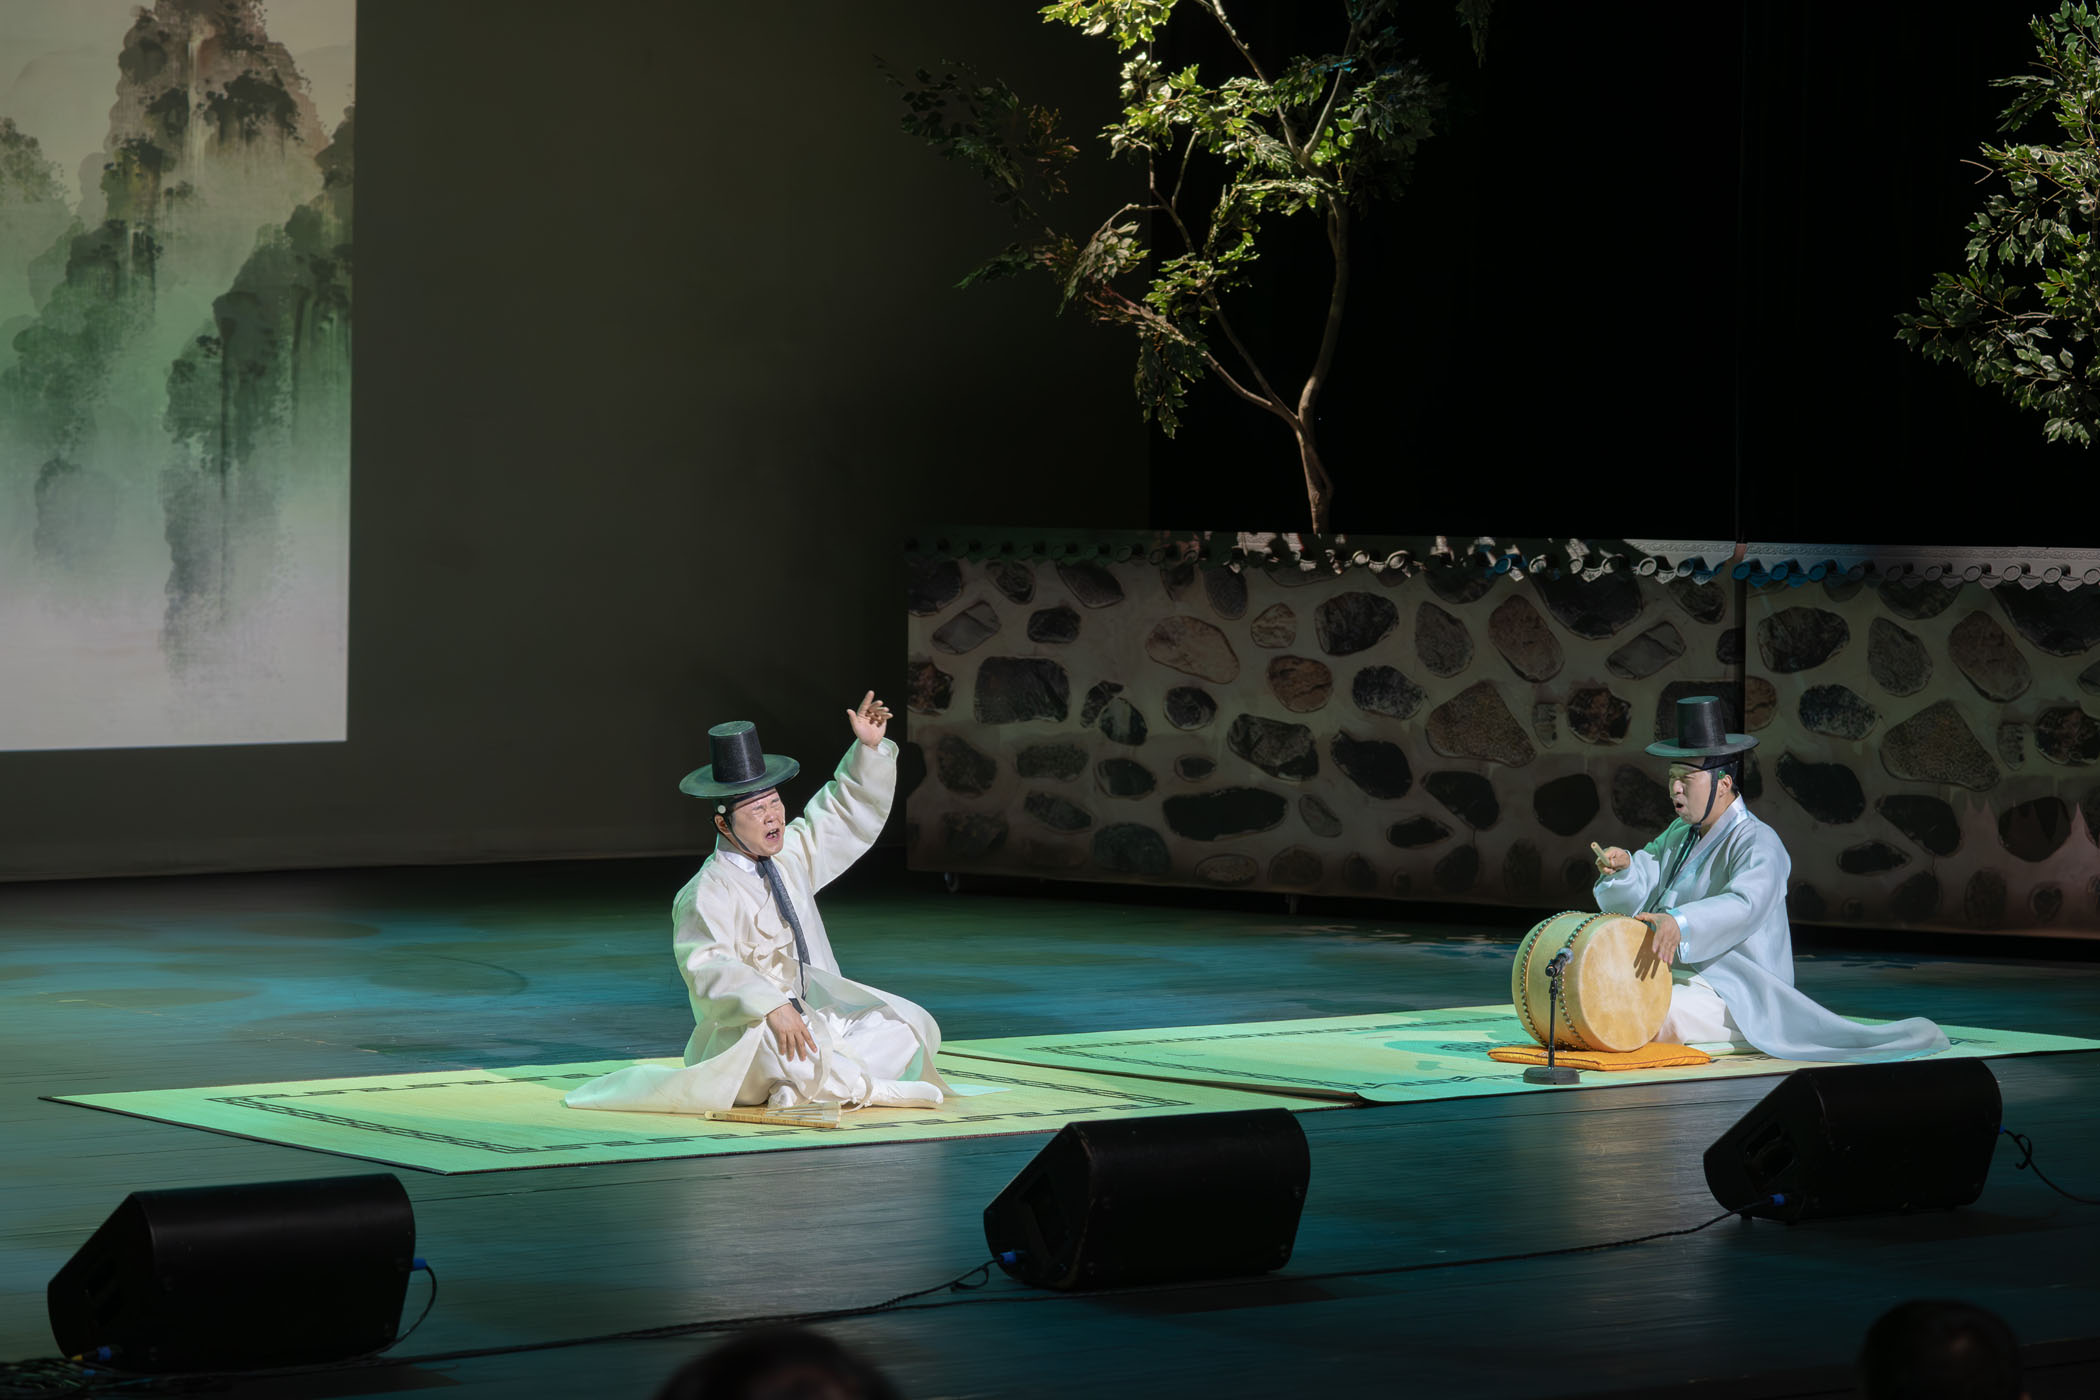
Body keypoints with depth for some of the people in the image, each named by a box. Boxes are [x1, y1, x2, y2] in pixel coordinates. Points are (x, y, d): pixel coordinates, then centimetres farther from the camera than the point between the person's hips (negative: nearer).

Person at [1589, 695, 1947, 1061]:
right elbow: (1636, 895, 9)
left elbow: (1745, 906, -32)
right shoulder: (1678, 836, 18)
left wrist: (1680, 922, -50)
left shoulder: (1758, 843, -12)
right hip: (1666, 976, 9)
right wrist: (1621, 868, -16)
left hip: (1734, 997, -9)